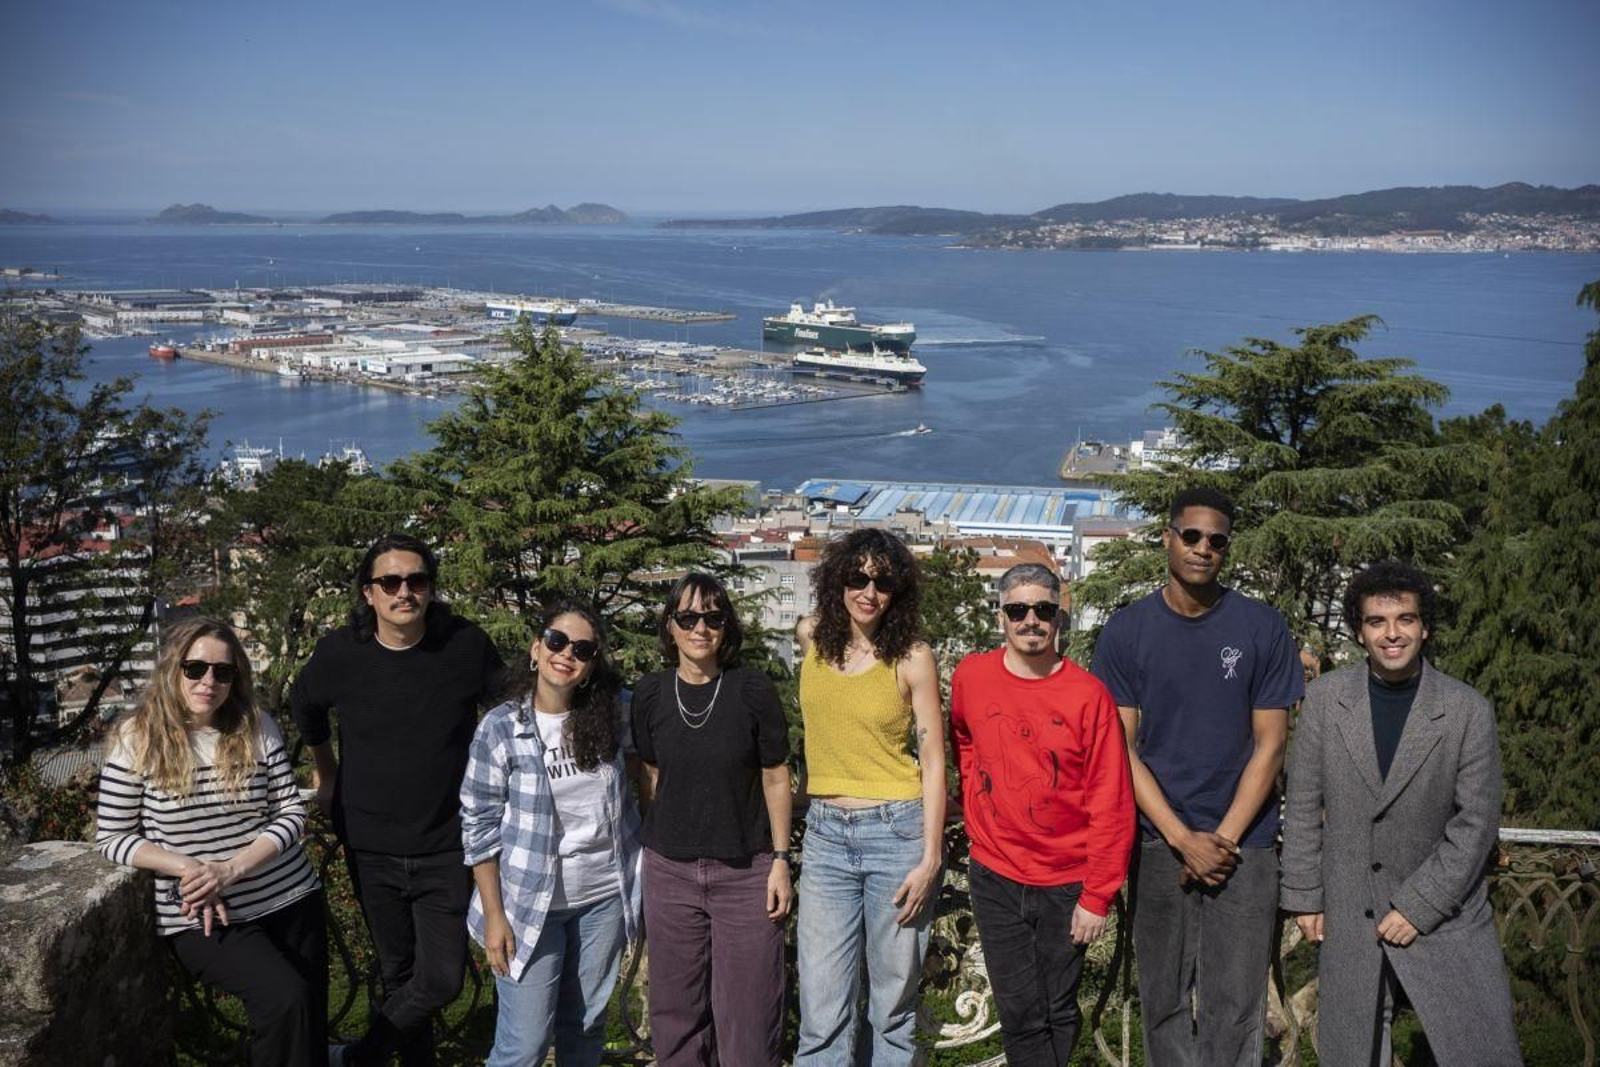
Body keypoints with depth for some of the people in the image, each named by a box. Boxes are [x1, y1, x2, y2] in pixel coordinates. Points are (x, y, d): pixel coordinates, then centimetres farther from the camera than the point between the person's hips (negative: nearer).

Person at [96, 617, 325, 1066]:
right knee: (285, 999, -25)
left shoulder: (258, 728, -2)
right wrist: (188, 869, -18)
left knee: (311, 1023, 11)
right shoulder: (137, 740, -8)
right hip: (203, 919, -3)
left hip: (291, 901, 3)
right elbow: (112, 838, -4)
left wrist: (230, 869, -17)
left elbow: (292, 815, -2)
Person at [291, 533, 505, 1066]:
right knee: (399, 974, 14)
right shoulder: (339, 652, -8)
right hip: (371, 848, 1)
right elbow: (305, 706, 15)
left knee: (442, 978, -4)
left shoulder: (467, 645, -12)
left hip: (446, 847, -1)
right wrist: (327, 775, 21)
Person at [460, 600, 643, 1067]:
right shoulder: (501, 727, -11)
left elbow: (625, 800, 17)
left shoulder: (609, 717, 0)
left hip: (603, 898, 4)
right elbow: (479, 826, -8)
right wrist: (494, 916, -9)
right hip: (531, 904, -4)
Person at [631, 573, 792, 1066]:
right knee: (676, 1011, 11)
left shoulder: (753, 691, -8)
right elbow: (652, 777, 9)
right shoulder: (650, 694, -1)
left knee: (748, 1012, 3)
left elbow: (775, 778, -2)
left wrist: (780, 859, -4)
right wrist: (655, 842, 8)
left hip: (745, 871, -2)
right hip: (670, 869, 2)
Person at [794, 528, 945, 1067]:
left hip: (898, 835, -3)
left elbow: (933, 761, -5)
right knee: (822, 1014, 1)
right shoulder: (811, 638, 5)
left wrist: (930, 858, -11)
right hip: (826, 838, 3)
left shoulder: (912, 659, -5)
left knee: (894, 1007, 7)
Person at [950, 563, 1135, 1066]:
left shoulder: (1088, 694, -12)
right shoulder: (970, 676, -4)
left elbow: (1111, 806, -11)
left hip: (1067, 882, -2)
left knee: (1058, 1012, 13)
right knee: (1020, 1014, 6)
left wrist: (1097, 897, -11)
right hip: (995, 878, 2)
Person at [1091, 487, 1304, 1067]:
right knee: (1164, 1000, 9)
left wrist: (1223, 840, -8)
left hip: (1242, 845, -1)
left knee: (1233, 1007, 2)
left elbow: (1269, 745, 0)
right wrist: (1184, 839, -9)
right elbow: (1120, 748, -1)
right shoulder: (1126, 631, 0)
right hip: (1158, 844, 1)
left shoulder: (1263, 628, -1)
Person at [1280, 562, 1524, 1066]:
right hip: (1348, 911, 1)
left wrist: (1420, 906, -12)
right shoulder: (1325, 699, -5)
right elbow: (1303, 806, 1)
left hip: (1444, 911, -1)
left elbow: (1476, 822, -8)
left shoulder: (1469, 711, -9)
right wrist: (1304, 896, 1)